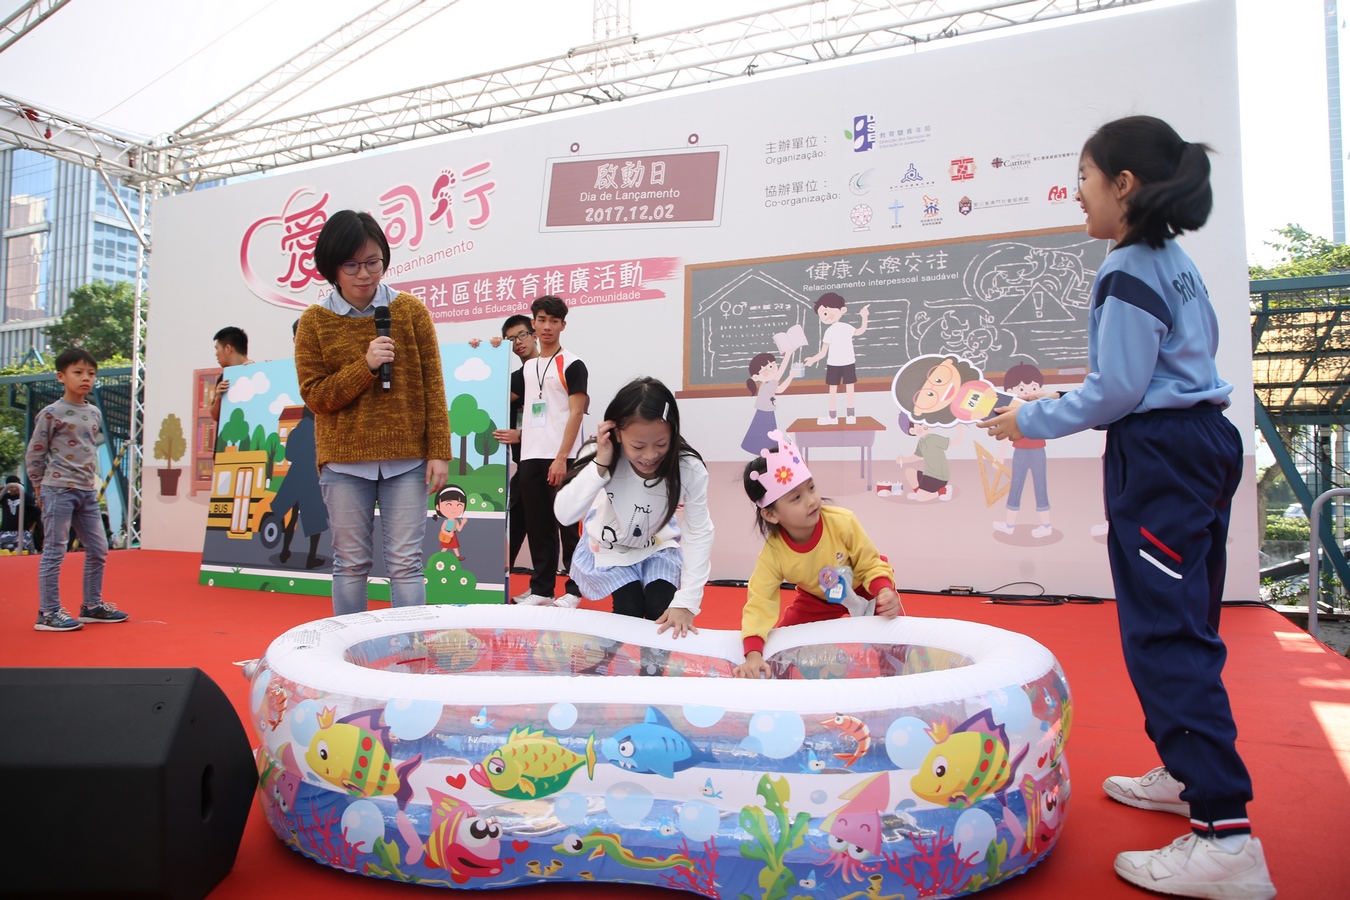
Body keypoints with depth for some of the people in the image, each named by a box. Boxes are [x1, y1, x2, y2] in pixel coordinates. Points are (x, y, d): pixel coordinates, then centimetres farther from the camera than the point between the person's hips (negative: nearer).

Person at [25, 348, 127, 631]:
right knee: (54, 551, -2)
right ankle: (48, 613, 5)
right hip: (59, 491, -7)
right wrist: (41, 487, 1)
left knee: (98, 549, 10)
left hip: (88, 492, 7)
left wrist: (92, 480, 12)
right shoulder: (51, 413, -9)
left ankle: (92, 605, 22)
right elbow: (33, 454, -4)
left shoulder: (95, 413, 10)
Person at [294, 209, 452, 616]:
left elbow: (433, 385, 2)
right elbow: (315, 395, -1)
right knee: (350, 564, 8)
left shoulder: (411, 310, 2)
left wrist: (439, 450, -3)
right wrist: (365, 366, -15)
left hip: (406, 459, 0)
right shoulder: (314, 321, 2)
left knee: (406, 564, 1)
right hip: (343, 461, 1)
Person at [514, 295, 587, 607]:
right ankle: (541, 589, 16)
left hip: (560, 458, -5)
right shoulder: (526, 368, 15)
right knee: (537, 526, 8)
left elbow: (576, 414, -10)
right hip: (529, 457, 6)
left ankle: (574, 590, 10)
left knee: (567, 526, 1)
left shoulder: (572, 365, -3)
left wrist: (562, 458, -16)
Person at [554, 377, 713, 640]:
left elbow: (699, 533, -26)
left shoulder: (689, 469, -31)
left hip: (657, 544, 1)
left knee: (661, 610, -16)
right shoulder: (599, 456, -30)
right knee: (630, 609, -17)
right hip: (610, 546, 0)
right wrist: (600, 464, -44)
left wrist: (686, 602, -31)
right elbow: (565, 515, -34)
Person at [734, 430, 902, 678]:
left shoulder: (843, 522, -36)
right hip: (818, 600, 1)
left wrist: (885, 593, -44)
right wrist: (753, 655, -48)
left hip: (863, 588, -1)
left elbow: (870, 565, -23)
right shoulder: (772, 553, -34)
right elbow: (759, 604, -35)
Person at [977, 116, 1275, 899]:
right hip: (1203, 442, 11)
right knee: (1186, 624, 18)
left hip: (1158, 457, -11)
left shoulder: (1130, 271, -15)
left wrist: (1033, 420, -7)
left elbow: (1117, 391, -18)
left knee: (1165, 634, -10)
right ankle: (1191, 773, 32)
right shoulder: (1177, 263, 16)